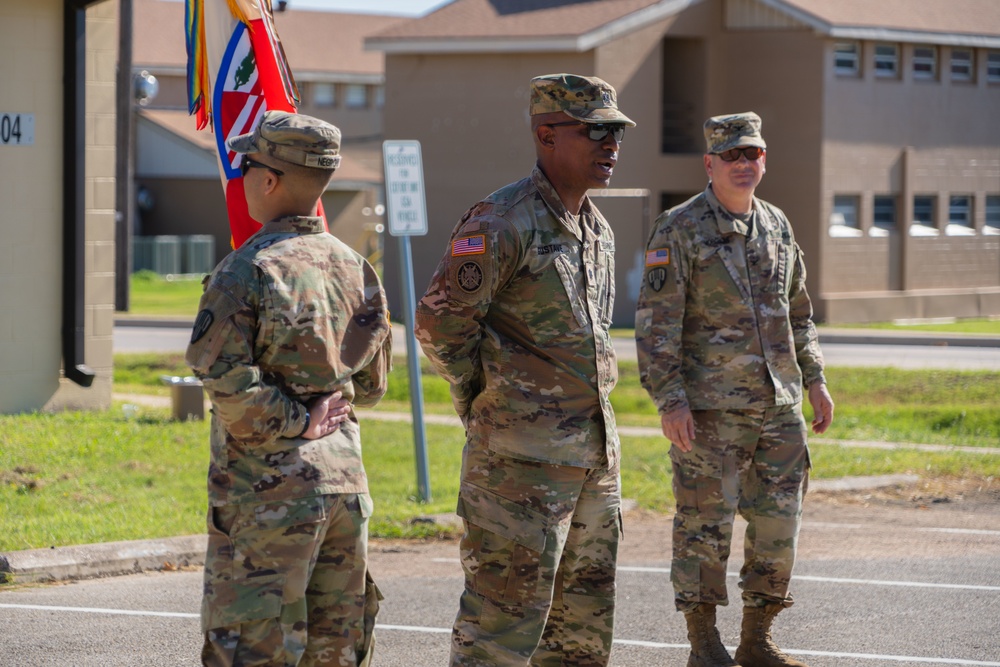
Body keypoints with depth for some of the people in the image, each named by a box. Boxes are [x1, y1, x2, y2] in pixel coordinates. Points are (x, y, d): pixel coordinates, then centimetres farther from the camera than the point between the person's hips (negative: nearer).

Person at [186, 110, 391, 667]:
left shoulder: (247, 271, -13)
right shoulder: (354, 267, 8)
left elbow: (224, 376, -23)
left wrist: (290, 419, -12)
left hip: (268, 483, -7)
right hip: (345, 475, 7)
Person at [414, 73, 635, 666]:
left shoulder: (597, 229, 14)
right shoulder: (504, 223, -15)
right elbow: (439, 321, -16)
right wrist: (489, 399, -5)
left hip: (595, 451, 9)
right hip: (523, 454, -9)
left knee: (584, 617, 13)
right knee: (505, 610, -7)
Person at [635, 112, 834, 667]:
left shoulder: (777, 226, 12)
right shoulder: (680, 229, -7)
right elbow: (656, 321, -11)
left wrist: (815, 380, 16)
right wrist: (669, 400, -18)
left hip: (778, 407, 6)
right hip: (710, 411, -6)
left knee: (778, 527, 6)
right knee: (705, 528, -1)